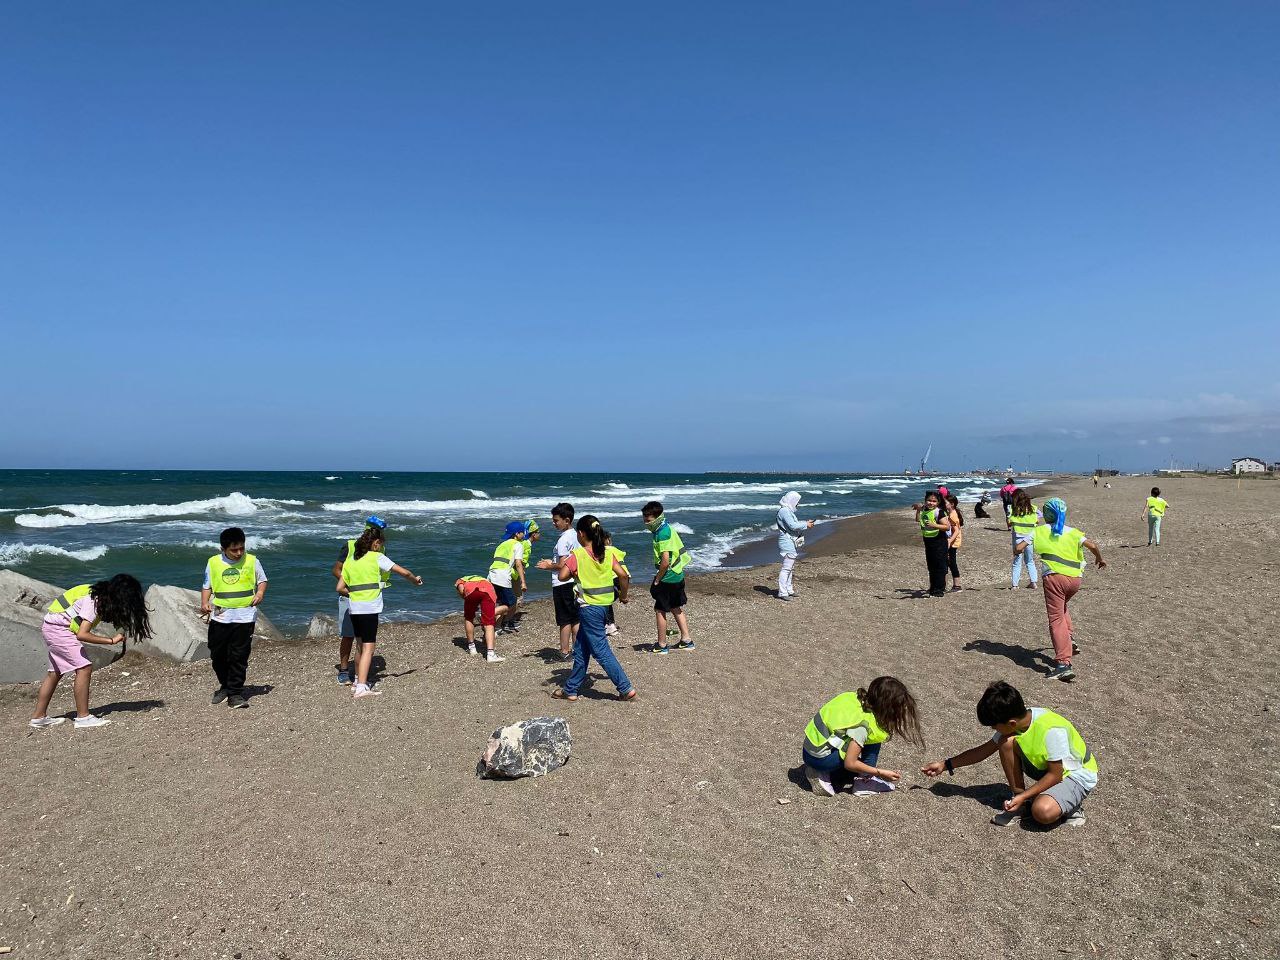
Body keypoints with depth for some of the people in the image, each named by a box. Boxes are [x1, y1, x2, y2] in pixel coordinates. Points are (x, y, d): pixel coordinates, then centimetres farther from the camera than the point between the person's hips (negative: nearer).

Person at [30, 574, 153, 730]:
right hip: (58, 628, -10)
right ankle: (83, 717, -11)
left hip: (52, 627, 10)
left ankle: (39, 717, 27)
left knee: (55, 672, 18)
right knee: (84, 668, -14)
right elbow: (82, 635, -33)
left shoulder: (102, 595, 0)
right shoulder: (94, 601, -27)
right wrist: (111, 641, -30)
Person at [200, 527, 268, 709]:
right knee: (218, 655, 10)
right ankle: (225, 686, 32)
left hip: (245, 617, -2)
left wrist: (260, 593, -9)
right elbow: (207, 586, 10)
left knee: (239, 657, -2)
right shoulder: (213, 562, 3)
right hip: (220, 617, 2)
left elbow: (262, 580, 10)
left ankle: (236, 693, 7)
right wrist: (204, 603, -7)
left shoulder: (251, 561, 0)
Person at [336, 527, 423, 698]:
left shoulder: (350, 560, 12)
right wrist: (415, 579, 14)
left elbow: (340, 588, 12)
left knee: (361, 645, 21)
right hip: (370, 608, -6)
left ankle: (358, 681, 31)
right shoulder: (377, 557, -4)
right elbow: (404, 572, -5)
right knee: (368, 648, -6)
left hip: (354, 608, 7)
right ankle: (361, 688, -12)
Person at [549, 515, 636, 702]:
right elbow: (623, 575, -6)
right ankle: (571, 689, 25)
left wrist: (573, 572, 5)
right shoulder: (608, 552, 1)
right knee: (581, 649, 17)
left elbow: (562, 576, -15)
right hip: (605, 604, 7)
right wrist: (623, 595, 8)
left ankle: (626, 688, -3)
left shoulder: (577, 555, -12)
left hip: (589, 607, -7)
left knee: (601, 651, -1)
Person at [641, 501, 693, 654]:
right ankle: (686, 640, 24)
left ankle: (661, 645, 12)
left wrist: (657, 579, -14)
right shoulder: (668, 529, 9)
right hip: (678, 576, 10)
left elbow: (665, 561, -26)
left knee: (660, 610, 2)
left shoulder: (662, 534, -20)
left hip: (668, 578, -10)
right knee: (676, 608, 19)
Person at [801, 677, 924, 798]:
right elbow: (850, 764, -19)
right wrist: (881, 773, -8)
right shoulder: (863, 723, -23)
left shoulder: (857, 697, -4)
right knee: (873, 741, -6)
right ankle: (864, 780, -1)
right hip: (819, 758, -8)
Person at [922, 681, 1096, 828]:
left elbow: (1055, 775, -24)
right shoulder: (1012, 723, -11)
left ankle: (1070, 803, -2)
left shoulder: (1051, 730, -33)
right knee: (1007, 742, -19)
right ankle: (1019, 801, -5)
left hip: (1077, 775, -7)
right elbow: (985, 750, 1)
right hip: (1046, 767, 7)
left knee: (1043, 812, -35)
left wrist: (1024, 796, -25)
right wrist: (946, 765, 1)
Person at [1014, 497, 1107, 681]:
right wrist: (1100, 559, 18)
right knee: (1062, 609, 33)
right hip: (1075, 578, 5)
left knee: (1056, 619, -6)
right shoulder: (1072, 532, 12)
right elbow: (1092, 545, -1)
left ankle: (1064, 665, -15)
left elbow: (1018, 549, -1)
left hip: (1054, 577, -4)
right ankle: (1069, 638, 13)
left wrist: (1018, 550, 22)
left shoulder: (1039, 531, 5)